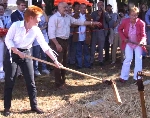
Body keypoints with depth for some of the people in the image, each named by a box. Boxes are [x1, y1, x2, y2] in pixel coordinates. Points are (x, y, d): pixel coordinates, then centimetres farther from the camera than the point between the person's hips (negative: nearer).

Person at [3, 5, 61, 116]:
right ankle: (7, 107, 11)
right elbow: (8, 39, -12)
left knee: (31, 81, 2)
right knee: (9, 81, -1)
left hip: (26, 54, 3)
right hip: (12, 53, -3)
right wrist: (18, 52, -22)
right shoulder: (16, 25, -17)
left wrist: (55, 60, -16)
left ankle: (34, 105, 15)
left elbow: (45, 46, -11)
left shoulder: (36, 30, -9)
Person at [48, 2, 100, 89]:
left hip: (65, 41, 8)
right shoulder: (54, 18, -13)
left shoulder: (68, 17, 12)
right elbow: (51, 33, -18)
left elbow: (79, 22, 14)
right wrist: (57, 44, -23)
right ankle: (59, 83, 1)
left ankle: (63, 80, 27)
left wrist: (92, 23, 9)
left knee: (64, 61, 14)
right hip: (57, 41, -8)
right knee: (58, 62, -6)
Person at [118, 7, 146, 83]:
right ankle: (123, 77, 7)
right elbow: (120, 29, 1)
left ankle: (137, 78, 7)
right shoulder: (125, 21, -17)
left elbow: (143, 35, -17)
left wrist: (142, 41, -38)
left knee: (138, 59, -2)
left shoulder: (141, 23, -21)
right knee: (128, 59, -3)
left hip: (138, 43, 0)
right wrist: (124, 38, -9)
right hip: (128, 43, 0)